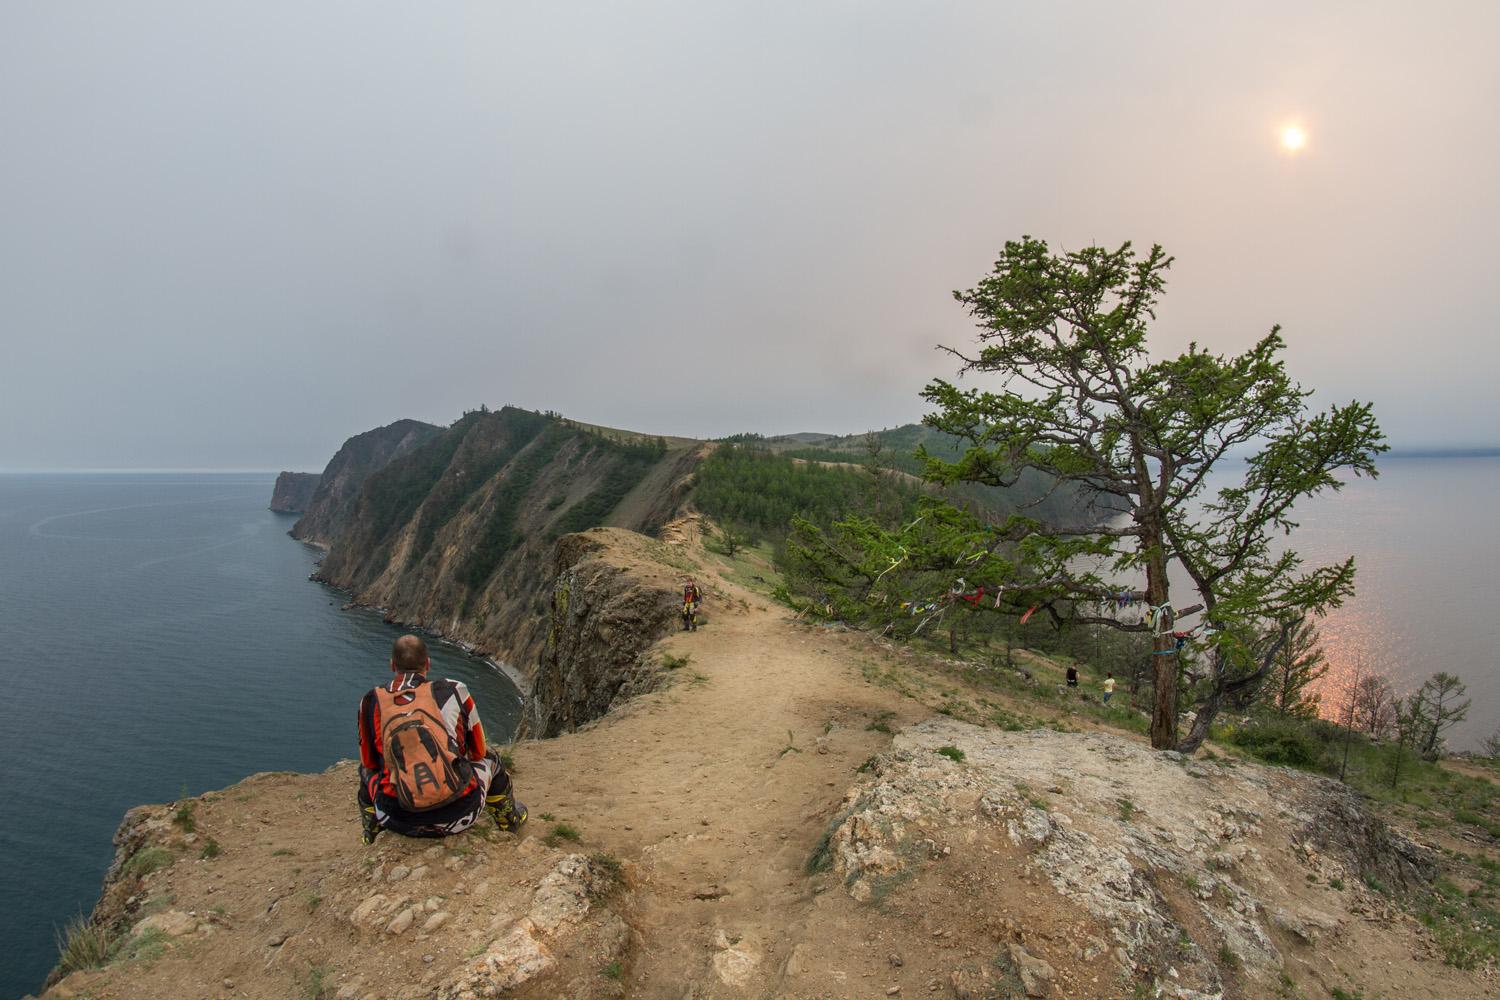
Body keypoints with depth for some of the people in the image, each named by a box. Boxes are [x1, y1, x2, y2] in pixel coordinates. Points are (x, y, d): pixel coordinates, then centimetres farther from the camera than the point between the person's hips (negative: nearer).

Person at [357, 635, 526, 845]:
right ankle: (510, 818, 48)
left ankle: (370, 835, 45)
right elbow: (479, 752, 13)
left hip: (399, 822, 2)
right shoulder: (453, 691, 0)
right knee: (490, 757, 31)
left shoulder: (371, 701, 3)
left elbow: (369, 763, 17)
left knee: (366, 770, 32)